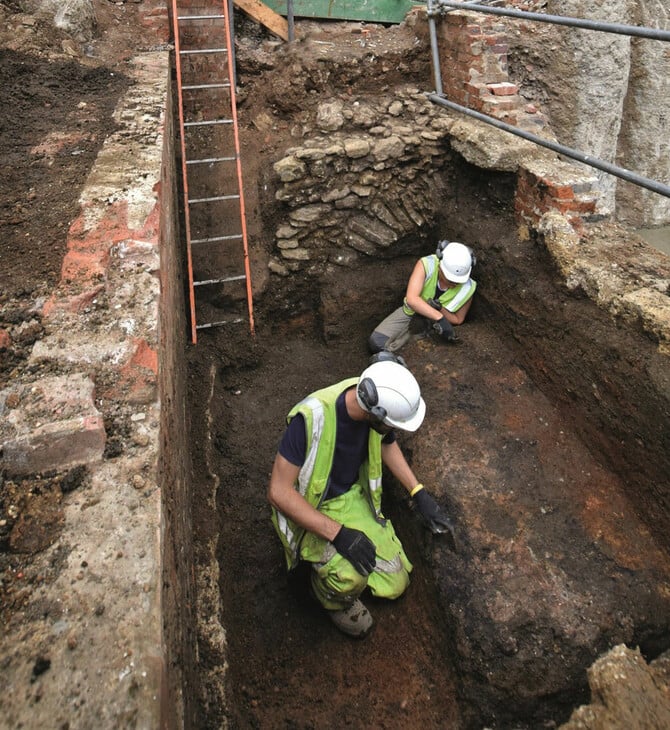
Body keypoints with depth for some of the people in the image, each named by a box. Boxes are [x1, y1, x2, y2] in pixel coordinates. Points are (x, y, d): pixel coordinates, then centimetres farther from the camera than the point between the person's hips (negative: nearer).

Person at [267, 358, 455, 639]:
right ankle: (331, 596, 4)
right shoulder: (312, 417, -35)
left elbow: (387, 444, 7)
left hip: (352, 498, 6)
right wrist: (338, 533, -33)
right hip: (308, 511, -5)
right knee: (349, 578, -32)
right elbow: (278, 492, -29)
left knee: (394, 585, 5)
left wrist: (420, 494, 0)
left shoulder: (375, 402, -16)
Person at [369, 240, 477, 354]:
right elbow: (411, 299, -41)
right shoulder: (426, 265, -31)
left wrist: (440, 308, -30)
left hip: (433, 323, 2)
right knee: (377, 342, -18)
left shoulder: (467, 288, -24)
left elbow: (457, 320, -10)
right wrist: (440, 318, -49)